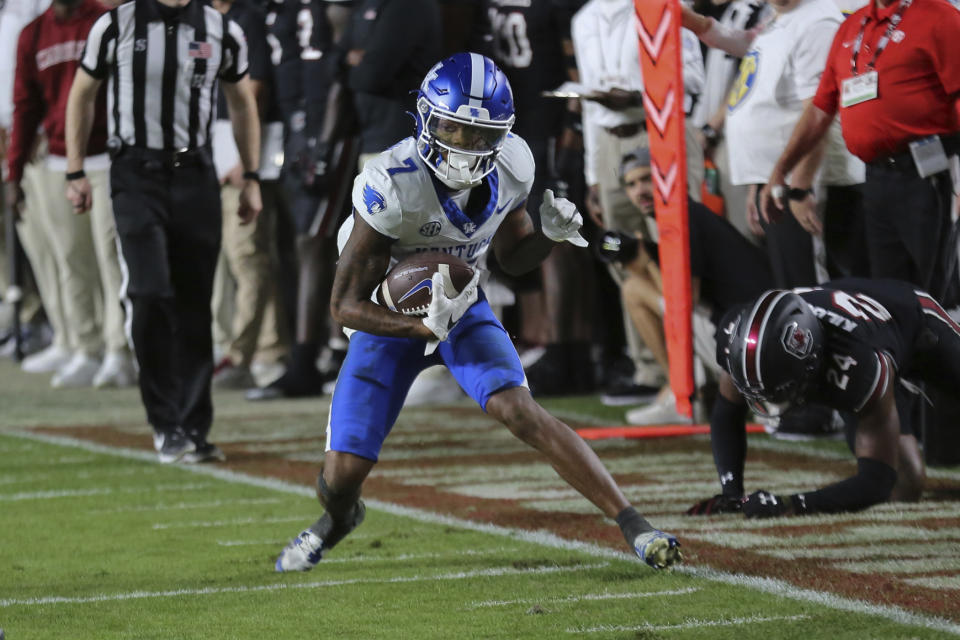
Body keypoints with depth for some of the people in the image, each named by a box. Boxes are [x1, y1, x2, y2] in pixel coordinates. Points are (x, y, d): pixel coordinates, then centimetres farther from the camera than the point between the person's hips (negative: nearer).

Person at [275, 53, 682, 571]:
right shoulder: (392, 185, -31)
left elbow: (513, 256, 5)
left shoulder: (510, 168, -16)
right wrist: (425, 327, -37)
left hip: (461, 305, 2)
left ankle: (632, 524, -21)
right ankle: (338, 518, 34)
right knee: (341, 478, -5)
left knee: (518, 410, -24)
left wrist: (552, 235, -17)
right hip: (390, 317, -2)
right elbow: (345, 305, -24)